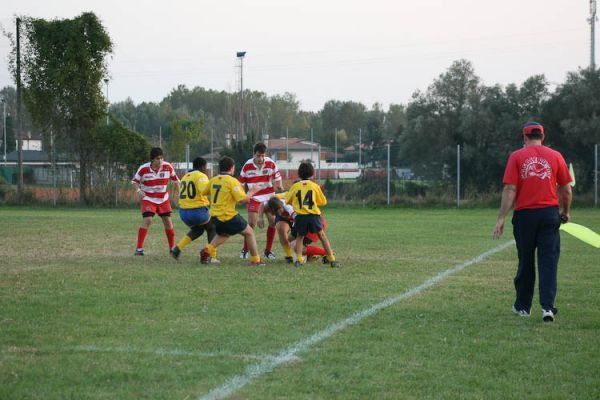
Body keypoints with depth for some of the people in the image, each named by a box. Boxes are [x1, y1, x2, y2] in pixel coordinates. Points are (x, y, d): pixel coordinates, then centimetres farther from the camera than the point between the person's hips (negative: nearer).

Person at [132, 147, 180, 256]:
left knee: (168, 221, 2)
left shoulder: (168, 167, -10)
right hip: (148, 199, -3)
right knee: (147, 220, -19)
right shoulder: (143, 169, -17)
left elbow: (175, 179, 6)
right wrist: (138, 190, -22)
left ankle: (172, 247, 20)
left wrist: (178, 194, 6)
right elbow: (135, 181, -3)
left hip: (163, 199, 3)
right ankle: (139, 248, -14)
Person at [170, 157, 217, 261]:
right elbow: (204, 189, -29)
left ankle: (178, 248, 14)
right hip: (198, 211, -7)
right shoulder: (201, 176, -9)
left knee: (197, 230, 31)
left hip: (183, 212, 7)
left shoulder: (185, 177, 14)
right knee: (212, 229, 19)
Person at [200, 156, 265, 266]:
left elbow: (203, 192, 19)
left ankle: (208, 250, 11)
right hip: (228, 216, -6)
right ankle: (256, 260, 13)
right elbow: (243, 199, -18)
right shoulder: (232, 181, -13)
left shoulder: (213, 180, 5)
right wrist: (249, 195, 4)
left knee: (223, 234, 34)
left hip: (215, 217, 6)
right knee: (249, 232, 13)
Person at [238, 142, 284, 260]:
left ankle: (268, 250, 11)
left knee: (273, 221, -3)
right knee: (251, 223, -11)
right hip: (254, 197, -2)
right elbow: (241, 183, 1)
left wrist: (279, 186, -18)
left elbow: (277, 178, 2)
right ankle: (245, 250, 5)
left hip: (269, 196, 2)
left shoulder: (271, 163, -8)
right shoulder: (247, 166, -9)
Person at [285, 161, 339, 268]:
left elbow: (287, 201, 13)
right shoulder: (315, 186, 4)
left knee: (300, 237, 20)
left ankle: (299, 259, 1)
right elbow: (323, 201, 12)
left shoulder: (295, 186, 5)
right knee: (322, 236, 16)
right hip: (314, 215, 0)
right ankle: (332, 260, 12)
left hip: (300, 216, 0)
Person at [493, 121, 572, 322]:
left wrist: (501, 218, -7)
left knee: (525, 262, 11)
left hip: (524, 215, 0)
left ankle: (523, 306, 22)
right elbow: (566, 189, 5)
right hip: (550, 214, 0)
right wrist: (566, 212, 20)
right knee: (548, 261, 0)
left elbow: (510, 189, -7)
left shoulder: (516, 157, 0)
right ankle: (547, 307, -11)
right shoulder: (555, 156, 4)